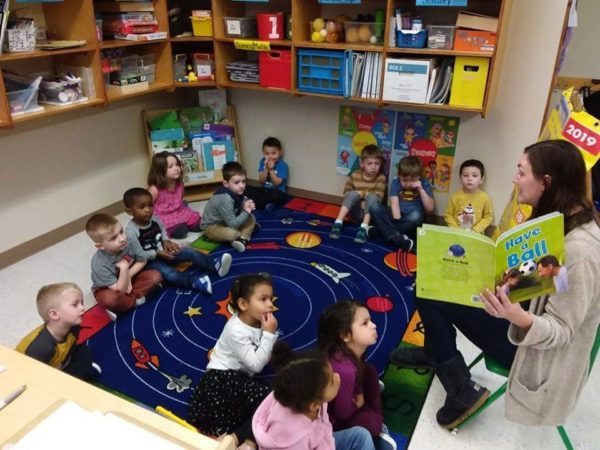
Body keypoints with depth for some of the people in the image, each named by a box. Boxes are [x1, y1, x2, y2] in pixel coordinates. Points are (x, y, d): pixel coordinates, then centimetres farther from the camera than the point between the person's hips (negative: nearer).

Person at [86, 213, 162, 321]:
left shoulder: (131, 243, -26)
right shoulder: (99, 264, -36)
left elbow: (142, 261, -6)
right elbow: (120, 290, -31)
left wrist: (129, 275, -21)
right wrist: (124, 269, -45)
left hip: (129, 278, 5)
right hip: (106, 288, -4)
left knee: (155, 276, -16)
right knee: (110, 300, -39)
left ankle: (129, 300, -15)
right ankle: (136, 300, -10)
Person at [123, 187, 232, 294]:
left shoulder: (155, 220, -3)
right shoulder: (131, 231, -22)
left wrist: (166, 241, -7)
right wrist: (157, 253, -25)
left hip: (163, 253, 7)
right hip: (149, 262, -7)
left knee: (188, 252, -9)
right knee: (166, 271, -34)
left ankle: (214, 265, -19)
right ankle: (195, 281, -57)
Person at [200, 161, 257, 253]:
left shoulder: (237, 192, -8)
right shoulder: (225, 199, -32)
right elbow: (233, 224, -31)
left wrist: (247, 207, -15)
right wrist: (246, 212, -24)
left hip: (228, 222, 9)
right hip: (211, 226, -9)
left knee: (251, 218, -2)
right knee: (232, 234, -36)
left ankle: (242, 239, -19)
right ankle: (246, 234, -5)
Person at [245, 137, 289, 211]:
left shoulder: (283, 166, -13)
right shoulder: (262, 162, -1)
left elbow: (277, 183, -17)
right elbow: (261, 180, -6)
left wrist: (271, 169, -25)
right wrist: (266, 168, -20)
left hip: (277, 191, -4)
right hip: (264, 190, 5)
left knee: (276, 195, -39)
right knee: (247, 189, -15)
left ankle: (254, 203, -22)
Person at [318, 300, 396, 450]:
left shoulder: (351, 352, -14)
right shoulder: (344, 369, -38)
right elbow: (343, 412, -26)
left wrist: (359, 395, -7)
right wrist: (358, 403, -9)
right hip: (330, 418, -9)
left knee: (369, 372, 4)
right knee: (371, 422, -22)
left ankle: (376, 426, 8)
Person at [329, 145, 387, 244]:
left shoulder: (381, 178, -9)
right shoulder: (354, 175, -4)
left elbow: (377, 199, -18)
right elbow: (346, 194, -2)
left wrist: (361, 193, -19)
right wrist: (359, 198, -16)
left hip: (371, 213, -1)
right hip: (357, 211, 1)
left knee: (371, 196, -30)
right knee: (354, 194, -27)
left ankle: (363, 228, -39)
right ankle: (338, 223, -33)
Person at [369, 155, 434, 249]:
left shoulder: (424, 184, -1)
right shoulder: (395, 182, 1)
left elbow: (430, 208, -9)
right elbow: (394, 205, -10)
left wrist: (421, 189, -17)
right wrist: (397, 221, -26)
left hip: (411, 221, -2)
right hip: (397, 217, 2)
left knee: (416, 215, -37)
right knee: (374, 207, -24)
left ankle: (385, 230, -25)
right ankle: (399, 239, -37)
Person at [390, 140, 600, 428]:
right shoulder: (556, 219, -2)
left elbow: (562, 331, -27)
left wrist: (518, 318, -47)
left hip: (539, 348, -9)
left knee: (431, 295, -14)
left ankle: (462, 392, 4)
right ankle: (434, 353, 26)